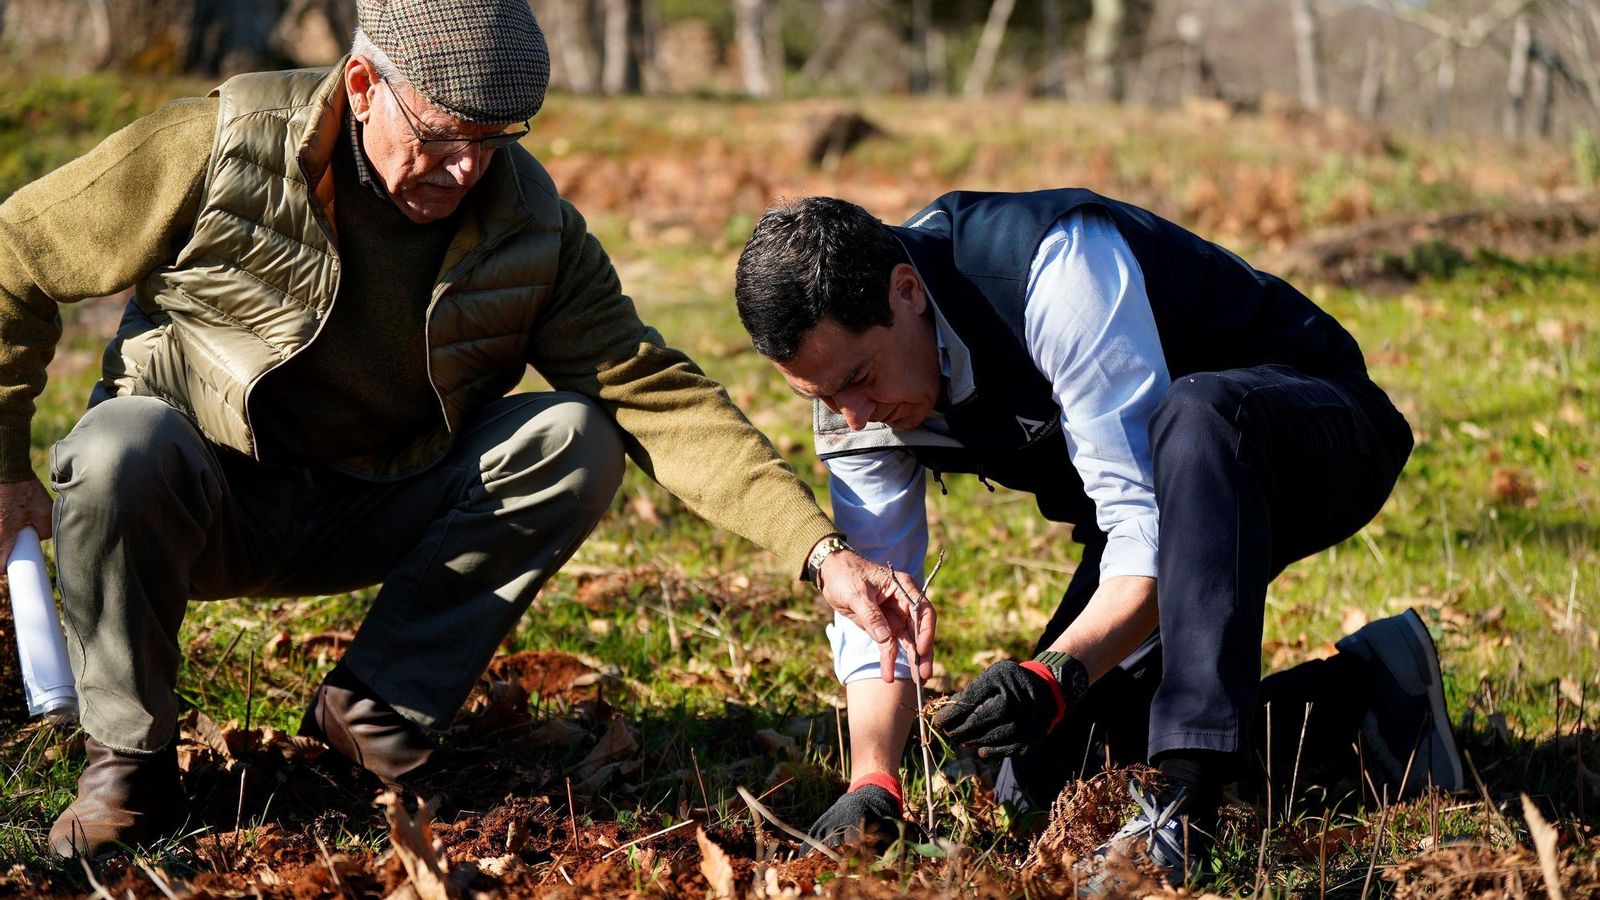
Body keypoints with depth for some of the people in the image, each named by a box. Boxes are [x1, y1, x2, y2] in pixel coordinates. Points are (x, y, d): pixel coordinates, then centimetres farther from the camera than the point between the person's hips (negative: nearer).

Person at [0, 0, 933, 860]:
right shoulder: (220, 150, -17)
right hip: (202, 506, -3)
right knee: (123, 449, -37)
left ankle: (379, 703, -8)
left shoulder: (532, 224, -8)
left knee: (578, 435, -19)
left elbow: (655, 392, -14)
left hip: (374, 517, 3)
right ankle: (130, 753, -14)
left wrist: (820, 549, -25)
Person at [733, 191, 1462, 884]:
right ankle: (1358, 690, 10)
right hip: (1185, 488, 8)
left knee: (1190, 421, -44)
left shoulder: (1053, 268, -35)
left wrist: (1054, 676, -51)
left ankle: (1182, 807, -43)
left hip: (1315, 427, -8)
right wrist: (872, 783, -26)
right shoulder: (849, 356, -13)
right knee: (1042, 784, 1)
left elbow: (1151, 528, -37)